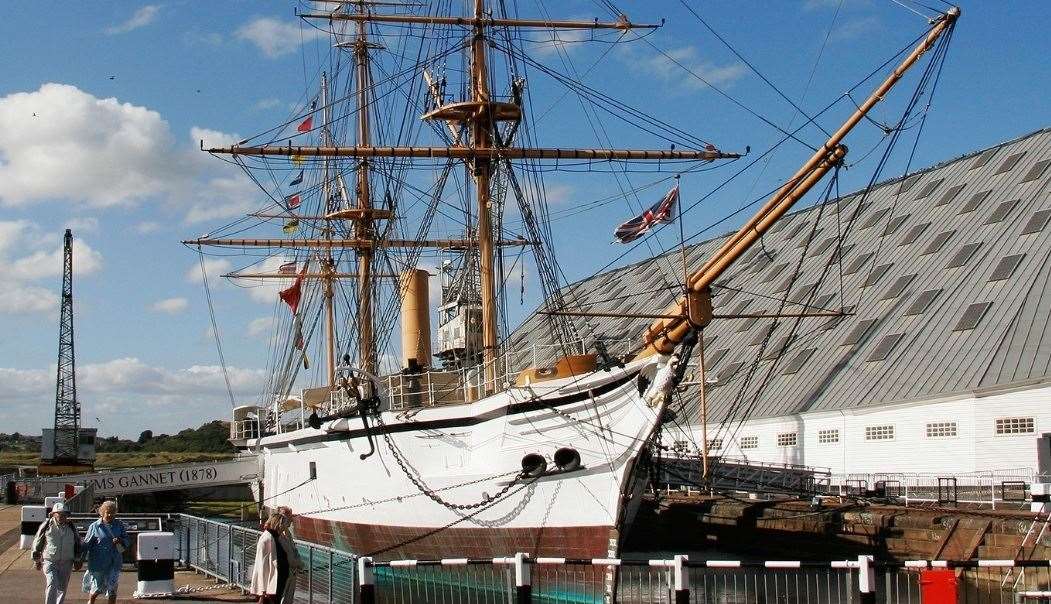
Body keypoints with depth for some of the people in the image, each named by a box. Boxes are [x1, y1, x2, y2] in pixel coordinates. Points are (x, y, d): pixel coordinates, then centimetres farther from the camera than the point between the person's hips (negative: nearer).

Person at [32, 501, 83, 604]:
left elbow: (78, 544, 15)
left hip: (66, 563, 3)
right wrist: (37, 560, 7)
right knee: (52, 585, -18)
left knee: (62, 587, 11)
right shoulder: (47, 526, -5)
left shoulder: (71, 527, 3)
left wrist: (77, 560, 13)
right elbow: (37, 543, 5)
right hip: (50, 561, -3)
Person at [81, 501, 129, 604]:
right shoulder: (95, 526, 0)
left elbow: (127, 541, 11)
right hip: (98, 563, -2)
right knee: (96, 588, 5)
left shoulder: (119, 525, 8)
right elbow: (86, 544, 3)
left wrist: (120, 541, -10)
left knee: (112, 590, 0)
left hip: (114, 563, 2)